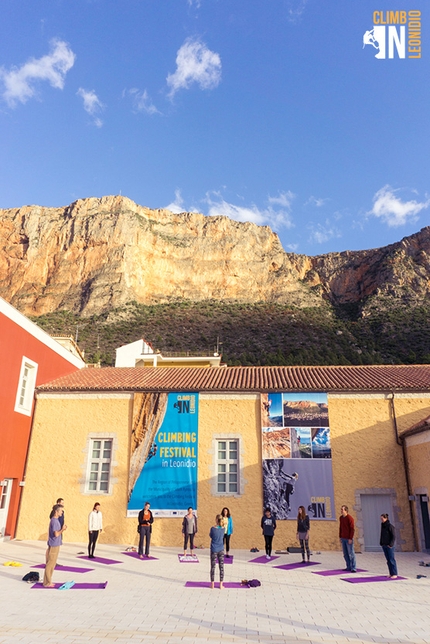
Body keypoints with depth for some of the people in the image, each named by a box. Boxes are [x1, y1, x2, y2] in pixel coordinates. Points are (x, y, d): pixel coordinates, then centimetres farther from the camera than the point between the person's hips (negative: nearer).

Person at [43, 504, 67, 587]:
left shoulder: (56, 520, 11)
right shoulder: (54, 521, -19)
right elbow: (56, 534, -22)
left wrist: (62, 529, 4)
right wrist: (62, 529, -10)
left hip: (55, 545, 10)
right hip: (54, 545, -10)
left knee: (52, 564, 16)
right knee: (50, 564, 0)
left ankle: (48, 581, 24)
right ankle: (47, 582, 8)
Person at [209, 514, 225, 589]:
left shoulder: (213, 528, -15)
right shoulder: (223, 528, -6)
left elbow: (210, 535, 3)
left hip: (214, 550, -2)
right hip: (221, 549, 2)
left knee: (213, 567, 8)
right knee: (221, 567, 8)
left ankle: (212, 584, 13)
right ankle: (221, 584, 11)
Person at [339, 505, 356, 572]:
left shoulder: (350, 518, -13)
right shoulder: (341, 518, 9)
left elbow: (352, 529, -14)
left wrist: (350, 538, -16)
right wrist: (340, 537, 13)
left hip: (349, 539, -7)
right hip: (343, 539, 7)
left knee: (351, 554, -2)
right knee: (345, 554, 10)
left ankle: (353, 568, 4)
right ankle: (348, 567, 18)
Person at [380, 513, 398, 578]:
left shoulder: (390, 526, -13)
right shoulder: (382, 526, 9)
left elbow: (393, 536, -13)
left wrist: (391, 544, -18)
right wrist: (381, 543, 8)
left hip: (389, 545, -7)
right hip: (384, 545, 7)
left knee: (391, 560, -3)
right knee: (388, 560, 10)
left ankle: (395, 574, 3)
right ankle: (391, 574, 16)